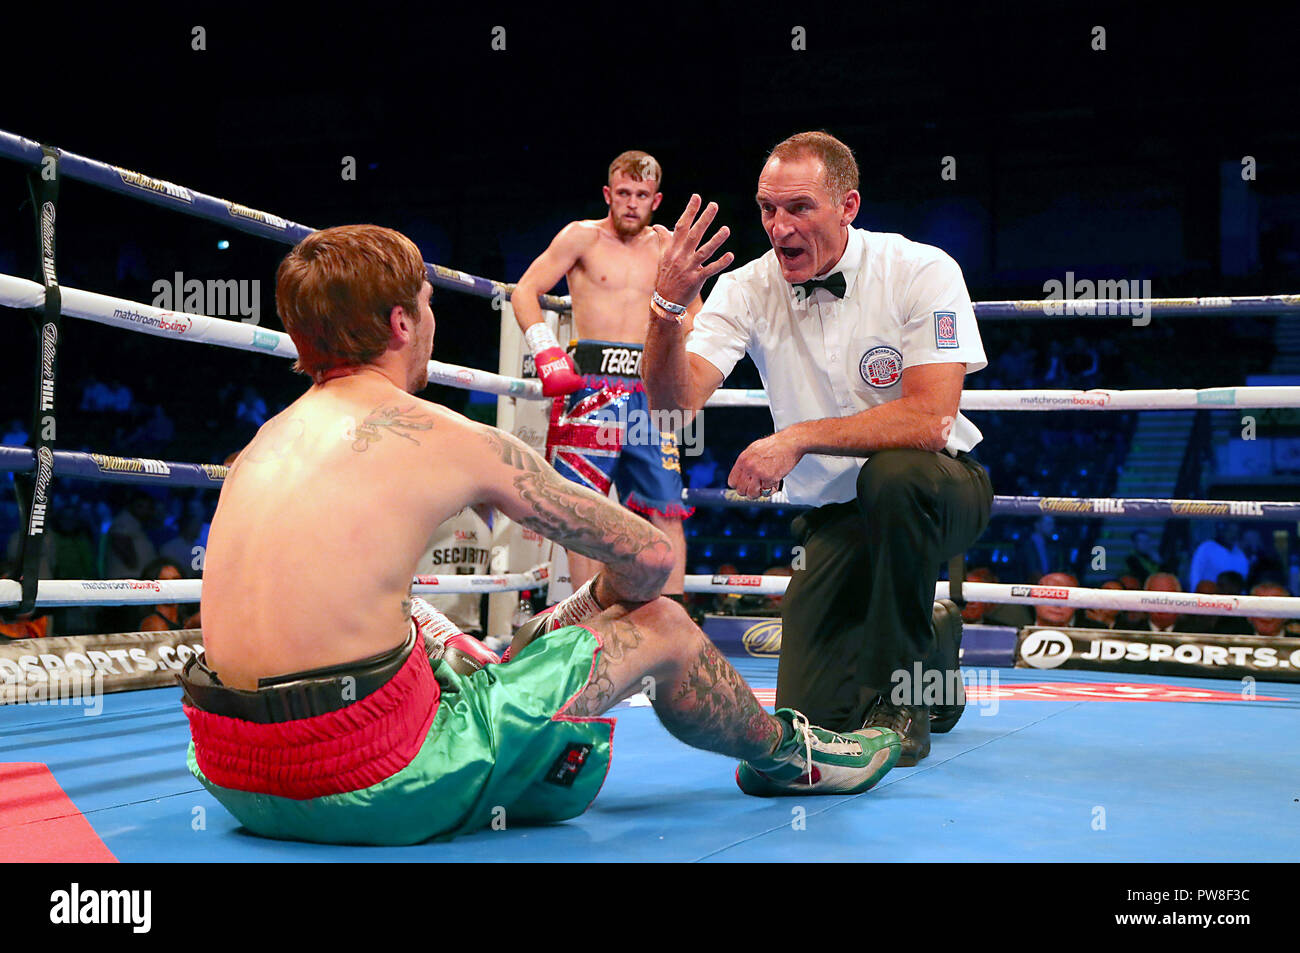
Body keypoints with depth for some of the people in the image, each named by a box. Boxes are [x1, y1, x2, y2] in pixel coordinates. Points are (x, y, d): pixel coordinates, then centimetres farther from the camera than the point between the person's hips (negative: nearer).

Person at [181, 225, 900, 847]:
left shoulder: (265, 439, 12)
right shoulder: (452, 439, -6)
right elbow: (650, 557, 2)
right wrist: (599, 604, 26)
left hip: (234, 778, 7)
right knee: (660, 627, 11)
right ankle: (788, 756, 39)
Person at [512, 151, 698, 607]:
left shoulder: (666, 245, 13)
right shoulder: (583, 236, 4)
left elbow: (694, 309, 27)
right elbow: (525, 292, 2)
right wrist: (546, 351, -9)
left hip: (649, 391, 3)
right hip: (590, 385, -3)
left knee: (666, 511, -4)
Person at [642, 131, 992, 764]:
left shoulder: (921, 272, -17)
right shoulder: (746, 290, -7)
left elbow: (929, 420, -27)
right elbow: (674, 406, -18)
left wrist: (798, 438, -32)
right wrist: (667, 308, -35)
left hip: (934, 493, -3)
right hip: (832, 515, 3)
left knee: (892, 473, -39)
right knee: (813, 716, -9)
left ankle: (899, 693, -18)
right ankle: (932, 642, 25)